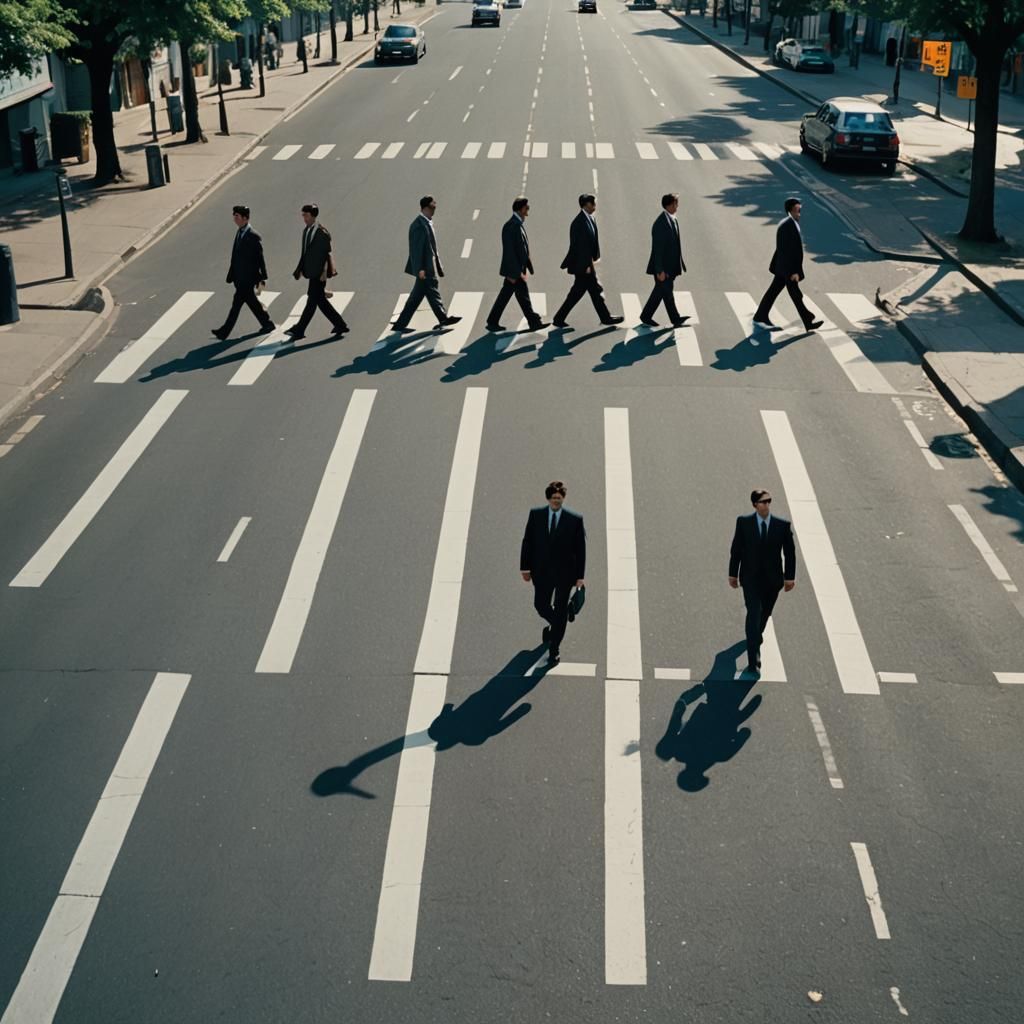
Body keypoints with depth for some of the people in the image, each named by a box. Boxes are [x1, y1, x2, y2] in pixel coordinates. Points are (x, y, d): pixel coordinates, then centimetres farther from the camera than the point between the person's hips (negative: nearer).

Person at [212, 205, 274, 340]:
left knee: (237, 303, -5)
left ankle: (224, 332, -2)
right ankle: (267, 324, 31)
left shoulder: (254, 237, -18)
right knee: (251, 301, 17)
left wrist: (263, 277, -7)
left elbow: (260, 258, -12)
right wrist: (231, 274, 15)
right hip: (239, 276, 9)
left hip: (247, 277, -9)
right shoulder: (240, 232, 8)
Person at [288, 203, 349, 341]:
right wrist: (299, 269, 15)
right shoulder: (306, 230, 12)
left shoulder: (322, 232, -13)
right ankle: (340, 325, 20)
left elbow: (326, 253, -15)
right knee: (320, 301, 12)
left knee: (312, 301, -5)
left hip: (319, 273, -9)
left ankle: (299, 330, -4)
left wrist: (324, 272, -18)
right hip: (312, 272, 9)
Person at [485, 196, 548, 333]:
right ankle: (534, 322, 5)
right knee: (523, 296, -2)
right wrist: (514, 273, -21)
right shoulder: (511, 225, -18)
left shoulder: (519, 224, 12)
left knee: (505, 296, 11)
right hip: (514, 270, -10)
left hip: (517, 269, 10)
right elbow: (509, 251, -20)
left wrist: (527, 267, 16)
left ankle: (492, 322, 16)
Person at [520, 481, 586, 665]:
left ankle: (553, 650, 18)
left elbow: (580, 549, -6)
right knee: (540, 605, 10)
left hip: (564, 572, -2)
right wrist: (525, 567, -1)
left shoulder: (575, 519, -10)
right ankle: (553, 624, 45)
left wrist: (580, 575, -7)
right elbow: (527, 541, 2)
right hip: (542, 570, 2)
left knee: (560, 610, 6)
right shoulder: (535, 514, -3)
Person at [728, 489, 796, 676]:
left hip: (773, 579, 2)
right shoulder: (743, 522, -6)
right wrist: (733, 573, 3)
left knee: (764, 614, 18)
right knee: (754, 614, -14)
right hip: (751, 578, -2)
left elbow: (790, 552, 0)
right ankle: (753, 660, -16)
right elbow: (736, 549, 1)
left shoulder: (783, 525, -6)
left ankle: (756, 635, 51)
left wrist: (790, 576, -3)